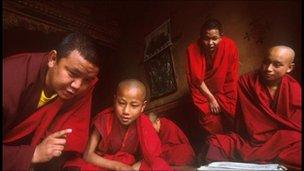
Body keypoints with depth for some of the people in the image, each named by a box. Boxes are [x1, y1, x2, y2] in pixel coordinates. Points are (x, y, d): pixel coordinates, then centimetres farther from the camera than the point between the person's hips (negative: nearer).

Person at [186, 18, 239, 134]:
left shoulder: (230, 46, -18)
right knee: (212, 125, -2)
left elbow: (232, 78, -11)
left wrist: (229, 101, -9)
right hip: (203, 93, -1)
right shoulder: (193, 49, -21)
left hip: (224, 92, 2)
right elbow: (197, 79, -16)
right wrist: (211, 98, -14)